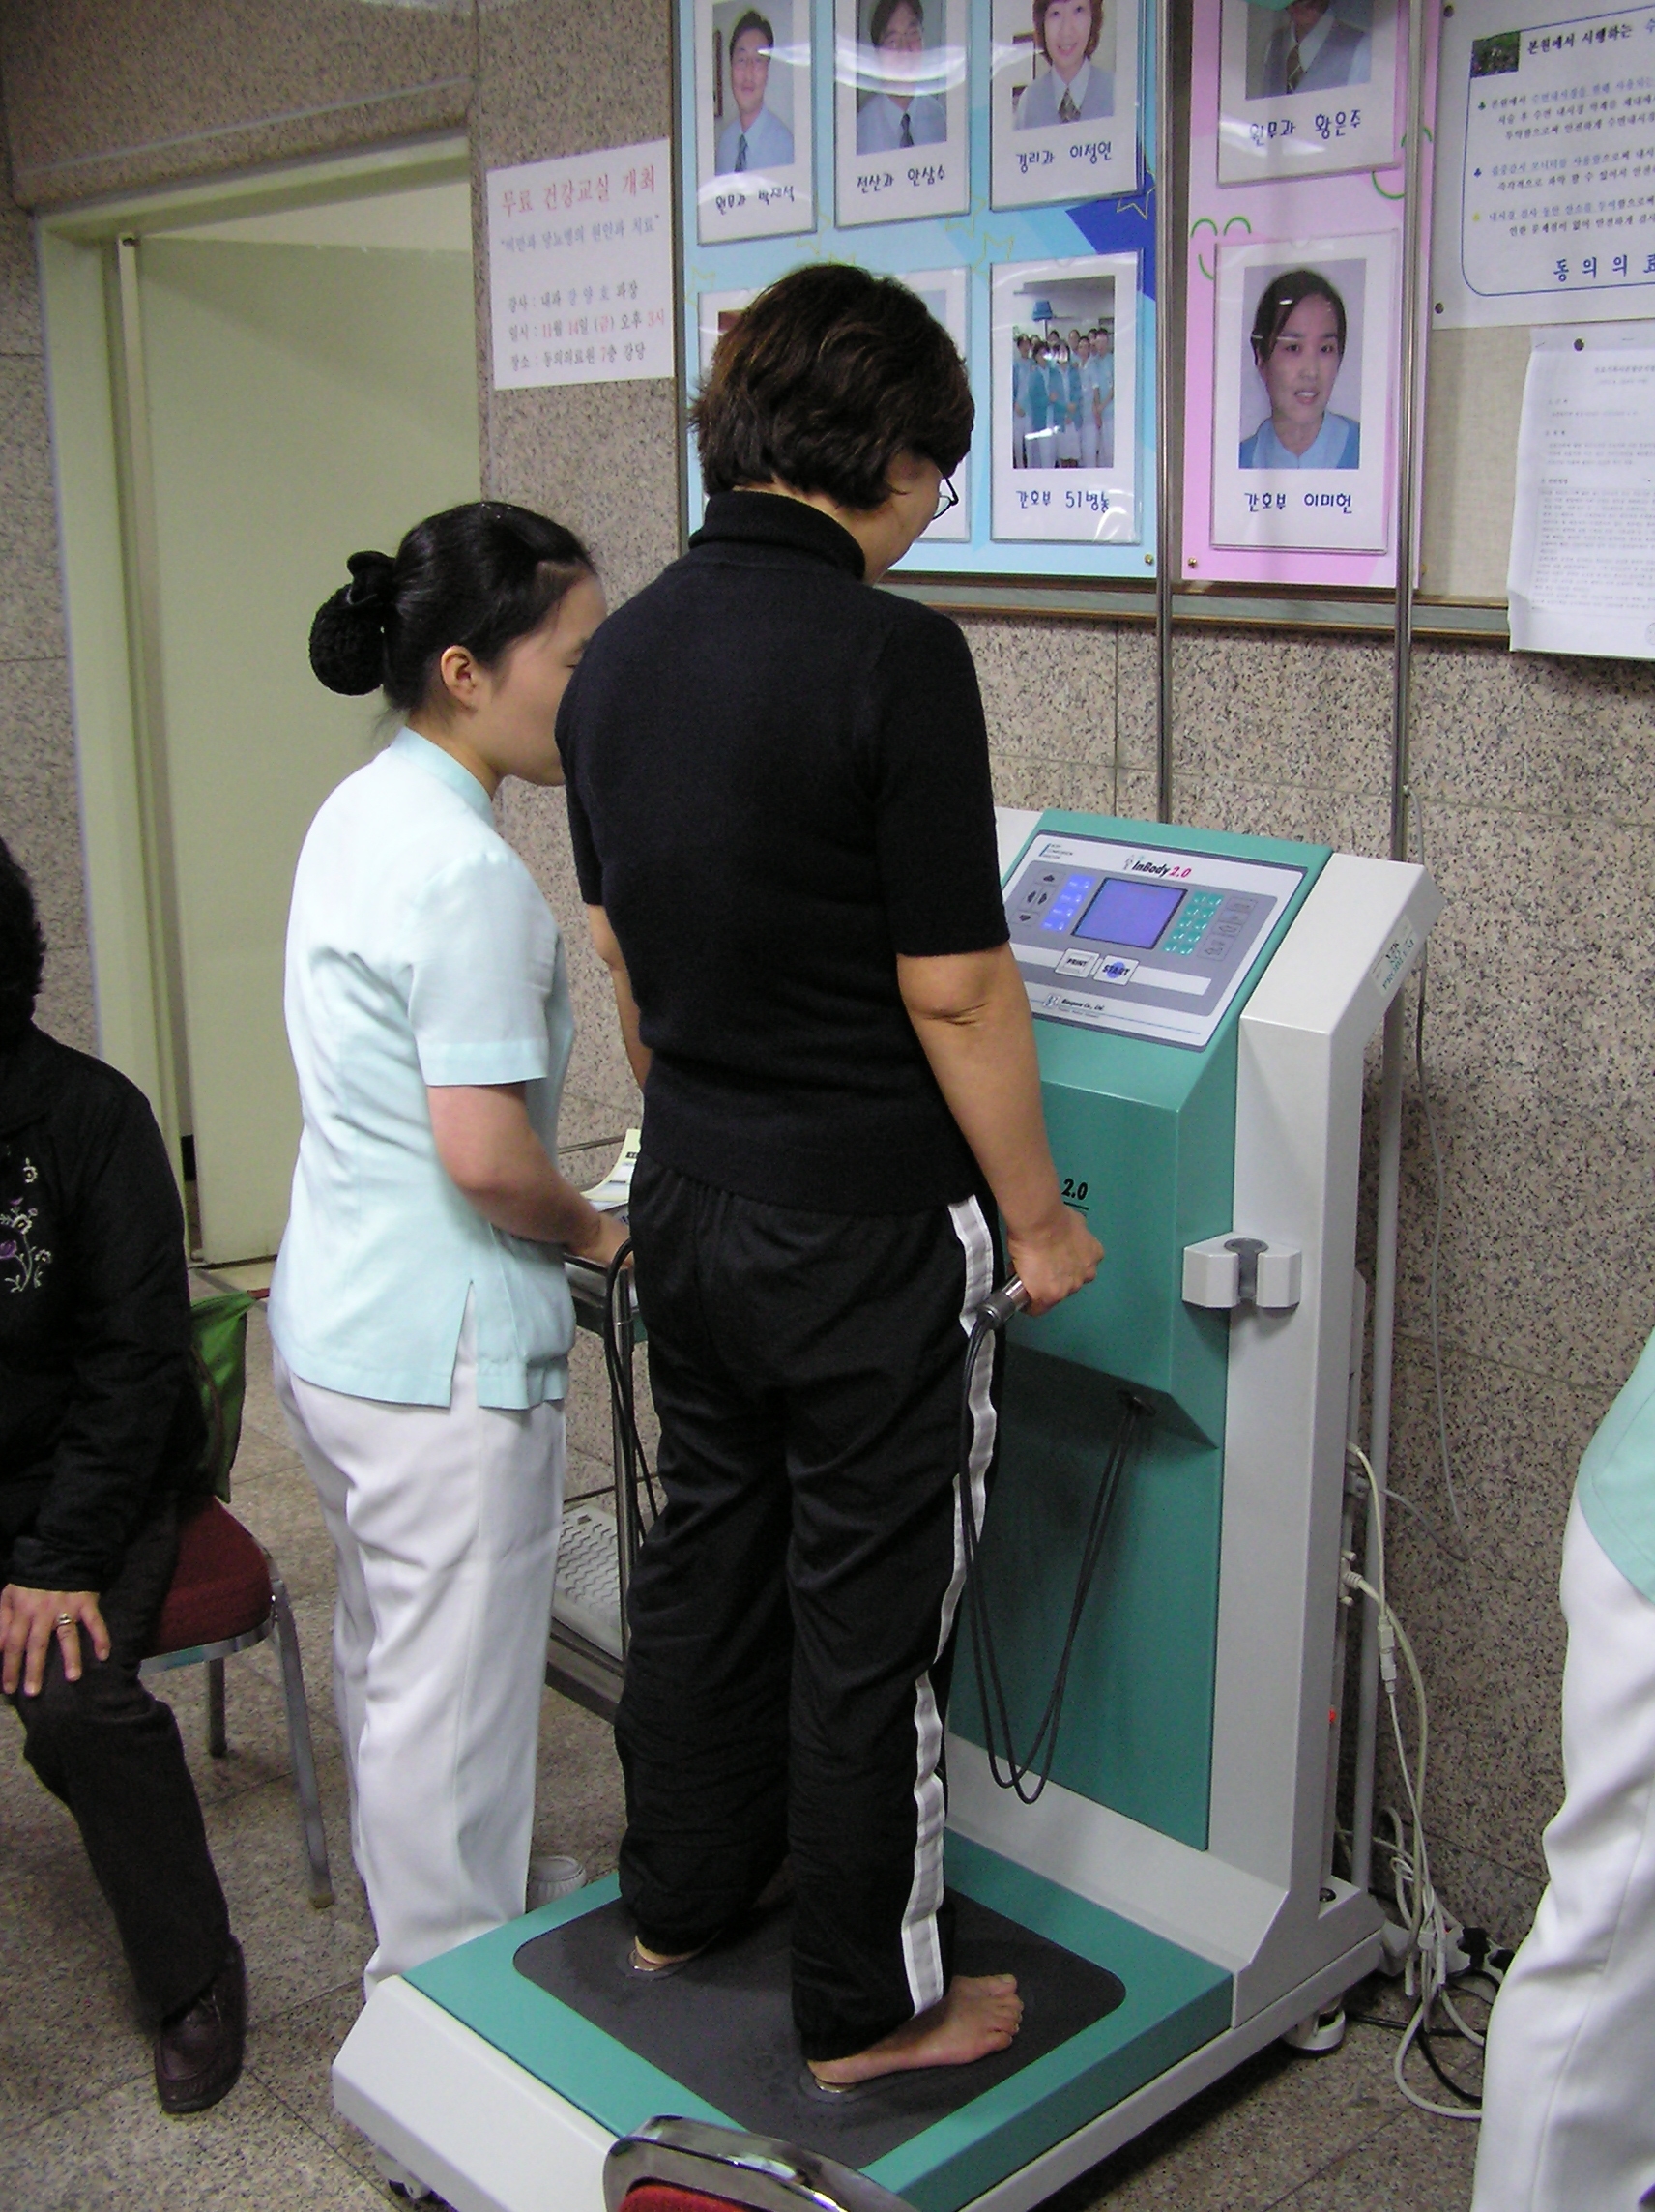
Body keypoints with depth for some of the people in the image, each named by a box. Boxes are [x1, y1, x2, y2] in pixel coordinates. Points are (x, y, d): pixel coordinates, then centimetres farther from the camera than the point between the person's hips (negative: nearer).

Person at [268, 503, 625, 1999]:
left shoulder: (363, 811, 7)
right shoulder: (465, 873, -24)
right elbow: (486, 1151, -27)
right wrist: (592, 1231, -8)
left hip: (332, 1318, 10)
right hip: (442, 1351, -10)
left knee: (388, 1651, 25)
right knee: (456, 1693, 6)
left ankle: (411, 1915, 46)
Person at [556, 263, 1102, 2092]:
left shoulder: (620, 653, 4)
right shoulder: (893, 655, -19)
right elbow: (953, 991, -18)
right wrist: (1036, 1216, -6)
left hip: (691, 1203, 7)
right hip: (868, 1232, -7)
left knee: (706, 1546, 21)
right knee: (869, 1610, 7)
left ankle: (679, 1898, 39)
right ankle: (868, 2007, 24)